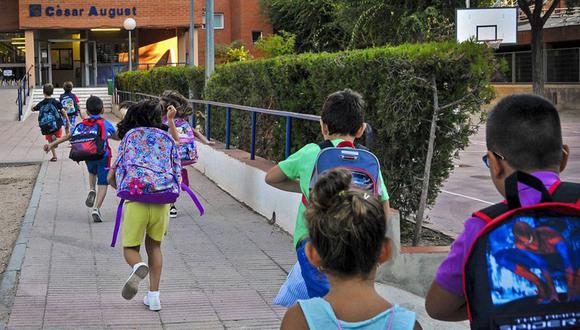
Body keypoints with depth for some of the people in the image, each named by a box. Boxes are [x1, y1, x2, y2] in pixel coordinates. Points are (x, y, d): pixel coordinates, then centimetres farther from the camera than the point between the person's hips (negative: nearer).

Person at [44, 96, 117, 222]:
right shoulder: (106, 124, 2)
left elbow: (68, 137, 2)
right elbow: (117, 137, 17)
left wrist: (52, 144, 9)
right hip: (103, 156, -2)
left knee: (92, 172, 35)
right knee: (102, 184, 1)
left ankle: (91, 191, 12)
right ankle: (96, 208, -15)